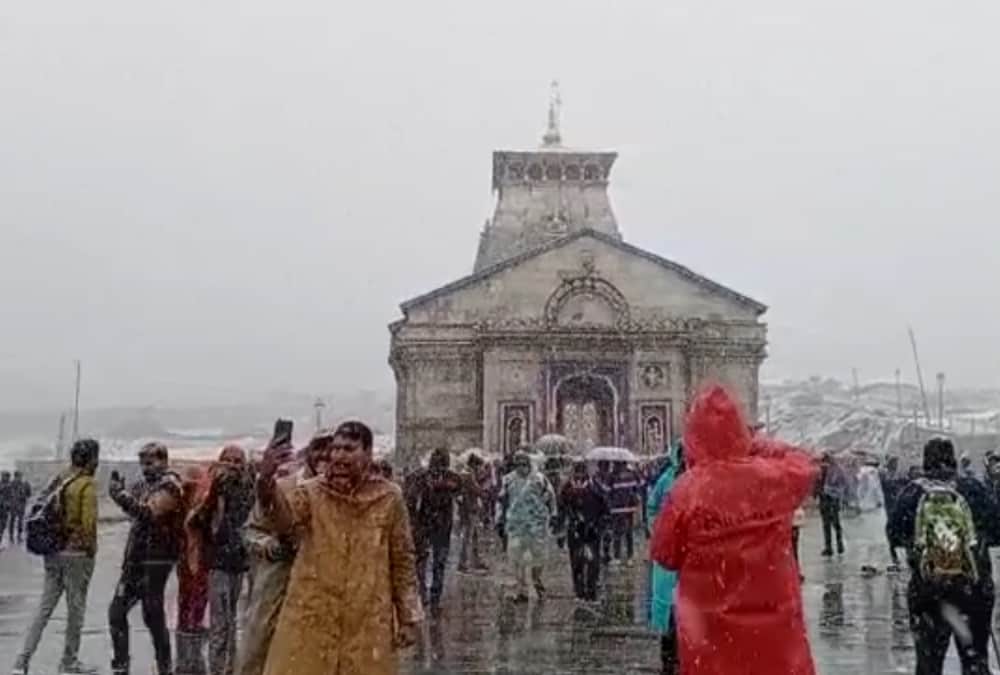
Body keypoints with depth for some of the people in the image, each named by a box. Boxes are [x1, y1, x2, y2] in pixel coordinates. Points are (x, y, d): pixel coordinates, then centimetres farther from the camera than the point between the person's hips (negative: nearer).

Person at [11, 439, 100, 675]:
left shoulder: (58, 480, 8)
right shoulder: (87, 485, -14)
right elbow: (88, 522, -19)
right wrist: (91, 549, -5)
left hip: (53, 552, 7)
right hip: (77, 554, -7)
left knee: (44, 609, 11)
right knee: (76, 609, 6)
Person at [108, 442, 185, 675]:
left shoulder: (169, 485, -10)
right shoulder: (145, 484, 16)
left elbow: (149, 513, -22)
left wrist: (122, 495, -22)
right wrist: (121, 492, 5)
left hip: (156, 559, -8)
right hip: (136, 558, 8)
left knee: (153, 615, -3)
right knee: (117, 610, 8)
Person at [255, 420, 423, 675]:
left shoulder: (389, 497, -2)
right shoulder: (311, 492, -2)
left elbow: (403, 560, 3)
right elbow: (283, 518, -23)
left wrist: (409, 617, 3)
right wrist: (266, 481, -42)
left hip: (368, 621, 0)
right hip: (312, 617, 0)